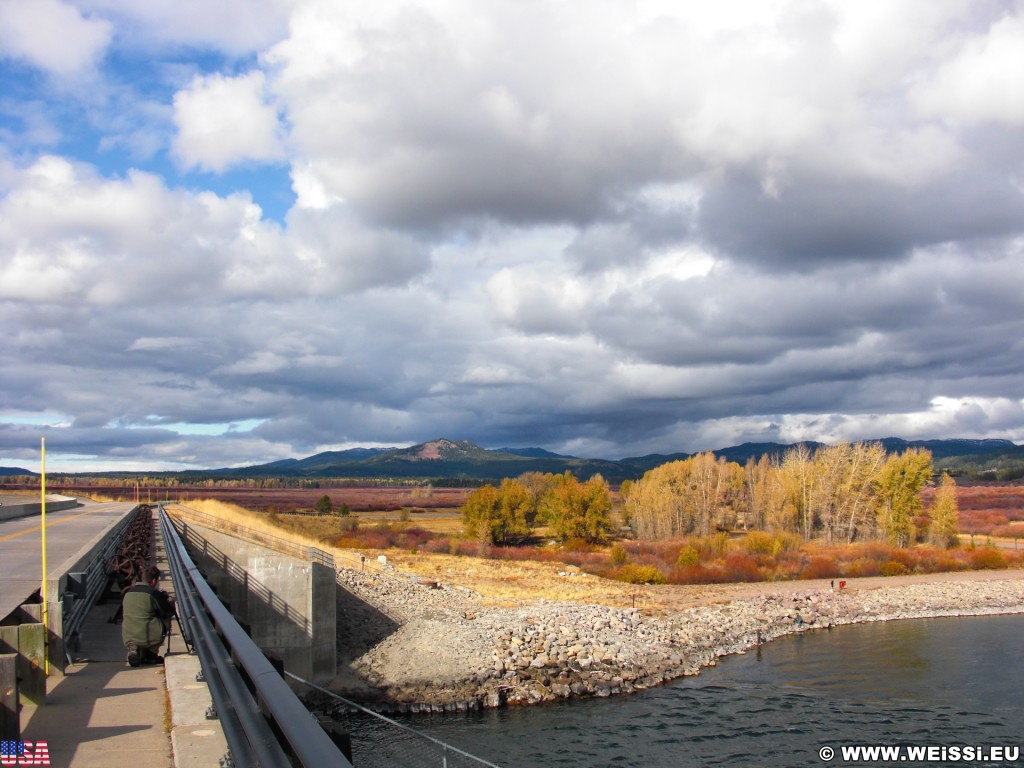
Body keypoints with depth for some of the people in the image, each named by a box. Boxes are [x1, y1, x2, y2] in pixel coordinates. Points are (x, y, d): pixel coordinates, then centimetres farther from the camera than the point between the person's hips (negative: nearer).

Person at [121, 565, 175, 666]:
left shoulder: (127, 592, 8)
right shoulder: (154, 593, -9)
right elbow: (168, 612, -1)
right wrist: (170, 601, 21)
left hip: (128, 639, 6)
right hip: (149, 638, -6)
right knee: (166, 619, 19)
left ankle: (134, 649, 9)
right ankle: (152, 653, 14)